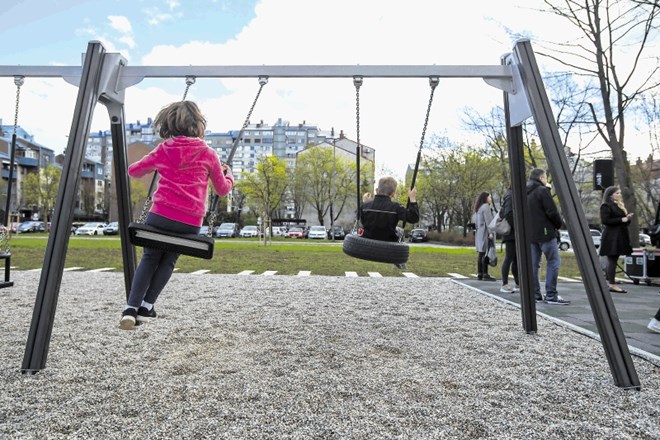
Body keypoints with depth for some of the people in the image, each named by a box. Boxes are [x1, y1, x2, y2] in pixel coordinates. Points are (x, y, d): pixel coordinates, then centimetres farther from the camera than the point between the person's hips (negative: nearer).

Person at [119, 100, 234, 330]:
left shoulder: (164, 149, 9)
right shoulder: (208, 154, 5)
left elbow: (133, 170, 24)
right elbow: (223, 190, 13)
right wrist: (228, 174, 32)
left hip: (160, 215, 1)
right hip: (190, 223, 0)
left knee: (149, 258, 20)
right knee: (168, 261, 22)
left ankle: (131, 307, 10)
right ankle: (146, 306, 18)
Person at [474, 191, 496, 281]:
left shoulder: (478, 208, 22)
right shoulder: (486, 206, -7)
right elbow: (488, 221, -16)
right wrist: (491, 232, -20)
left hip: (479, 232, 10)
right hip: (485, 232, -10)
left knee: (481, 253, 8)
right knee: (486, 253, -11)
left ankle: (480, 274, 8)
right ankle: (485, 274, -13)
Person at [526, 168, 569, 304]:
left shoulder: (526, 194, 15)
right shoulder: (542, 190, -8)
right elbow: (552, 212, -12)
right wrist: (558, 225, 3)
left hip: (530, 233, 8)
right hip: (545, 232, -8)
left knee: (533, 264, 7)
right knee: (553, 262, -4)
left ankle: (534, 294, 8)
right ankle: (551, 295, -6)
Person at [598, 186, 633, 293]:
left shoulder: (619, 205, 20)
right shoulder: (606, 206, -8)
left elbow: (624, 222, 26)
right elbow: (605, 221, -18)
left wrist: (627, 218, 4)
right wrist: (621, 220, -16)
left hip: (620, 236, 9)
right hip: (611, 237, -9)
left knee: (611, 261, 12)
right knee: (612, 260, -7)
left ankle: (607, 282, 20)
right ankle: (612, 284, -4)